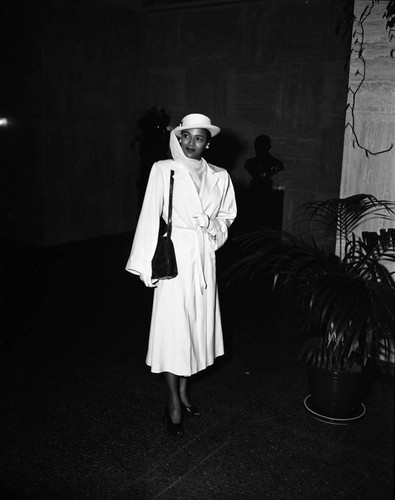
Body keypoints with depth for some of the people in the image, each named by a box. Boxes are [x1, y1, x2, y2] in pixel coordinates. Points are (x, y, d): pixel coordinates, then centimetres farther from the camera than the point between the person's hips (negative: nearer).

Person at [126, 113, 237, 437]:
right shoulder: (164, 170, -6)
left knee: (198, 323, 12)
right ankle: (174, 403, 13)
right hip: (174, 255, -4)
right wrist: (146, 264, -12)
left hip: (204, 258, 5)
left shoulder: (220, 177, 6)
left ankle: (184, 389, 31)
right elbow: (150, 216, -9)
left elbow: (228, 215, 20)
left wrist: (213, 226, -1)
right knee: (172, 327, -1)